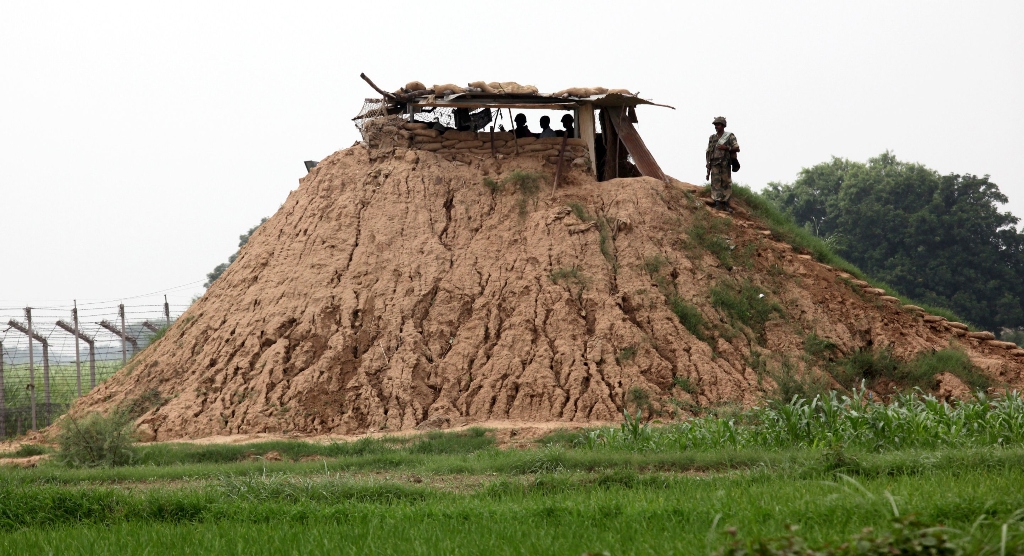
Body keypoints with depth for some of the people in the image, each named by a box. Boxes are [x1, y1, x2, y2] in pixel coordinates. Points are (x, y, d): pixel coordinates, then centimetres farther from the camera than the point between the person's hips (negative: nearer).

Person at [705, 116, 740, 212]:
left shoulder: (730, 136, 4)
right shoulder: (712, 138, 14)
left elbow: (737, 149, -3)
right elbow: (708, 153, 15)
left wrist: (726, 148, -17)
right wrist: (708, 167, 9)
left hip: (725, 164, -2)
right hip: (714, 164, 2)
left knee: (726, 184, 0)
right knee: (716, 184, -9)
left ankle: (726, 205, 6)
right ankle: (718, 203, -14)